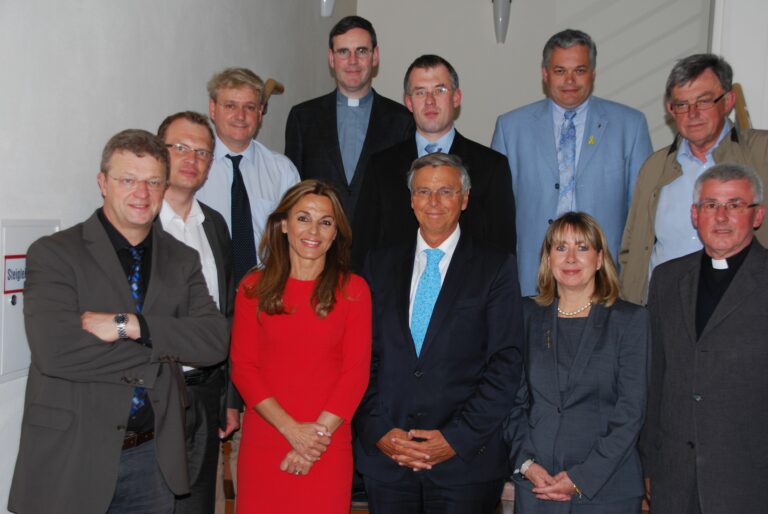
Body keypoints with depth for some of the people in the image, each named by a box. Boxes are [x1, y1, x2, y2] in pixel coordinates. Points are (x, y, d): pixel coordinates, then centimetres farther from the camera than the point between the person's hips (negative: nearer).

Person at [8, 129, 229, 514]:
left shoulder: (182, 260, 6)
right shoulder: (53, 254, -7)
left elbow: (214, 341, -6)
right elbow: (54, 351, -21)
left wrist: (130, 324, -19)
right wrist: (162, 350, -14)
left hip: (153, 457, 4)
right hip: (71, 459, -3)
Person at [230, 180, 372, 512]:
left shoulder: (353, 290, 1)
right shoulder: (253, 288, 3)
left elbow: (356, 371, -3)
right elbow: (242, 366, -1)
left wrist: (318, 434, -11)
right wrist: (291, 429, -11)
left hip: (328, 445, 0)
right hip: (263, 439, 1)